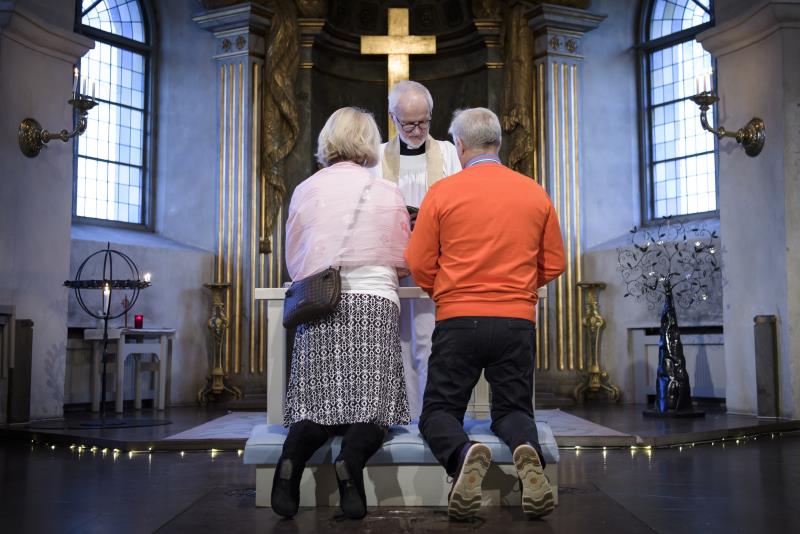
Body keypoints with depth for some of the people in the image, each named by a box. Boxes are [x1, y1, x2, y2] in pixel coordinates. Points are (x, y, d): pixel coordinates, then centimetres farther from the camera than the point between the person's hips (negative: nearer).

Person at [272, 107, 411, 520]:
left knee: (320, 402, 5)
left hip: (318, 307, 2)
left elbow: (294, 263, 15)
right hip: (374, 304, -2)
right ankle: (351, 460, -29)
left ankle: (291, 457, -23)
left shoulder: (305, 190, 8)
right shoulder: (387, 192, 4)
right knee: (373, 402, 0)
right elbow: (403, 261, 13)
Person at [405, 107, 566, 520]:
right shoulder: (535, 193, 5)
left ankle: (462, 455, -22)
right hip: (518, 321, 2)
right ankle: (527, 453, -18)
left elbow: (419, 265, -2)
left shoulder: (442, 192, -3)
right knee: (512, 409, 16)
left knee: (439, 410, 11)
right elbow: (553, 265, 9)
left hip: (458, 320, -2)